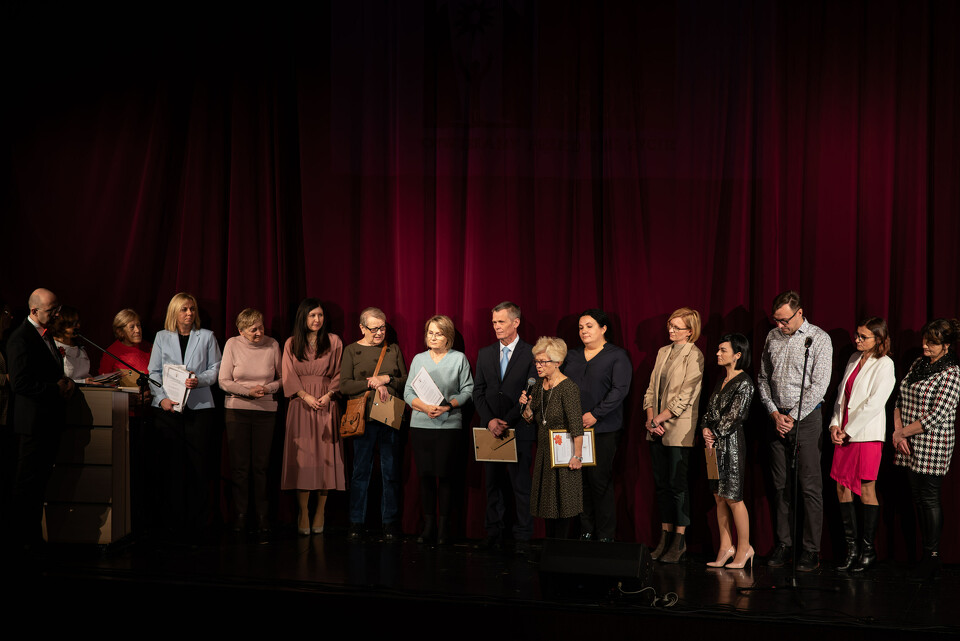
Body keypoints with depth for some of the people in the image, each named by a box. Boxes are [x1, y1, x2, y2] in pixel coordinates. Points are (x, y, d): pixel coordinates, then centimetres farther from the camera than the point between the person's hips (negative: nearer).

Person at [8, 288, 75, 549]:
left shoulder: (45, 334, 15)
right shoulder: (21, 338, -15)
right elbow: (20, 383, -21)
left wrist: (66, 383, 4)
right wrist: (56, 388, -19)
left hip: (51, 419, 9)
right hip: (34, 420, -9)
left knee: (41, 478, 15)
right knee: (28, 481, -1)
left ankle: (34, 532, 24)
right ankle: (23, 537, 8)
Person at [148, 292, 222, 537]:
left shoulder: (207, 337, 13)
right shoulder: (162, 337, 14)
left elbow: (215, 368, 9)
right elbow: (154, 372, 9)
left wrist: (199, 380, -11)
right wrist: (162, 398, -7)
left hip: (199, 406, -1)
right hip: (167, 407, 1)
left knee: (199, 464, -5)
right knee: (170, 464, -2)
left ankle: (197, 522, -1)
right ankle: (172, 521, 3)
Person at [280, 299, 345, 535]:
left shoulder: (334, 342, 9)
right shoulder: (291, 344, 9)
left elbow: (339, 373, 5)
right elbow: (289, 376, 3)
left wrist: (328, 395, -10)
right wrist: (305, 396, -11)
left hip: (327, 404, 0)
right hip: (301, 405, 0)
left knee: (325, 456, -3)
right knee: (302, 456, -5)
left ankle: (320, 512, 4)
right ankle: (303, 513, 0)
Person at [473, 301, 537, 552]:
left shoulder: (531, 354, -2)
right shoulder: (485, 354, 12)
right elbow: (478, 392, 9)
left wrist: (507, 421, -12)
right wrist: (490, 420, -6)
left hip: (519, 430, -4)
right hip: (491, 429, 4)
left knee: (521, 485, -2)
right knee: (493, 483, 7)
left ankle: (522, 538, 4)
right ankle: (494, 535, 14)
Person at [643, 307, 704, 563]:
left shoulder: (694, 356, -8)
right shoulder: (663, 352, 14)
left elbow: (684, 397, -13)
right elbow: (652, 388, 13)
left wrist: (659, 419, -11)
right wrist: (650, 419, -1)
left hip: (679, 429, -7)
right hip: (657, 429, 7)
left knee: (677, 483, -4)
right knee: (661, 483, 9)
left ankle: (680, 541, 3)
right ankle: (665, 537, 16)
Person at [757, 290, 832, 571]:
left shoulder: (819, 339, -5)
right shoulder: (773, 337, 10)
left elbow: (819, 385, -10)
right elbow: (763, 378, 14)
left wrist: (792, 417, -10)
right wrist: (774, 412, 0)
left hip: (805, 418, -5)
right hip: (777, 418, 5)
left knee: (810, 485, -4)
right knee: (780, 484, 7)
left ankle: (811, 550, 1)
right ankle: (783, 545, 14)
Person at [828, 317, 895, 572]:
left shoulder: (884, 365, -7)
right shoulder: (854, 359, 14)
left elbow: (874, 403, -14)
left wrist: (849, 430, -12)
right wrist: (835, 424, 2)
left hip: (867, 434, -7)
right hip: (844, 434, 7)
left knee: (867, 489, -2)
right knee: (842, 487, 5)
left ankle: (868, 549, 8)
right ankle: (851, 548, 14)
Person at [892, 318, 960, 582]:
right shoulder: (918, 364, 12)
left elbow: (936, 417, -16)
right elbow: (901, 400, 13)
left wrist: (901, 432, -11)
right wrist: (898, 432, -1)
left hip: (932, 445, -7)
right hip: (910, 444, 7)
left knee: (929, 498, -3)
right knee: (918, 498, 10)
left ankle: (932, 558, 5)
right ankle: (926, 555, 17)